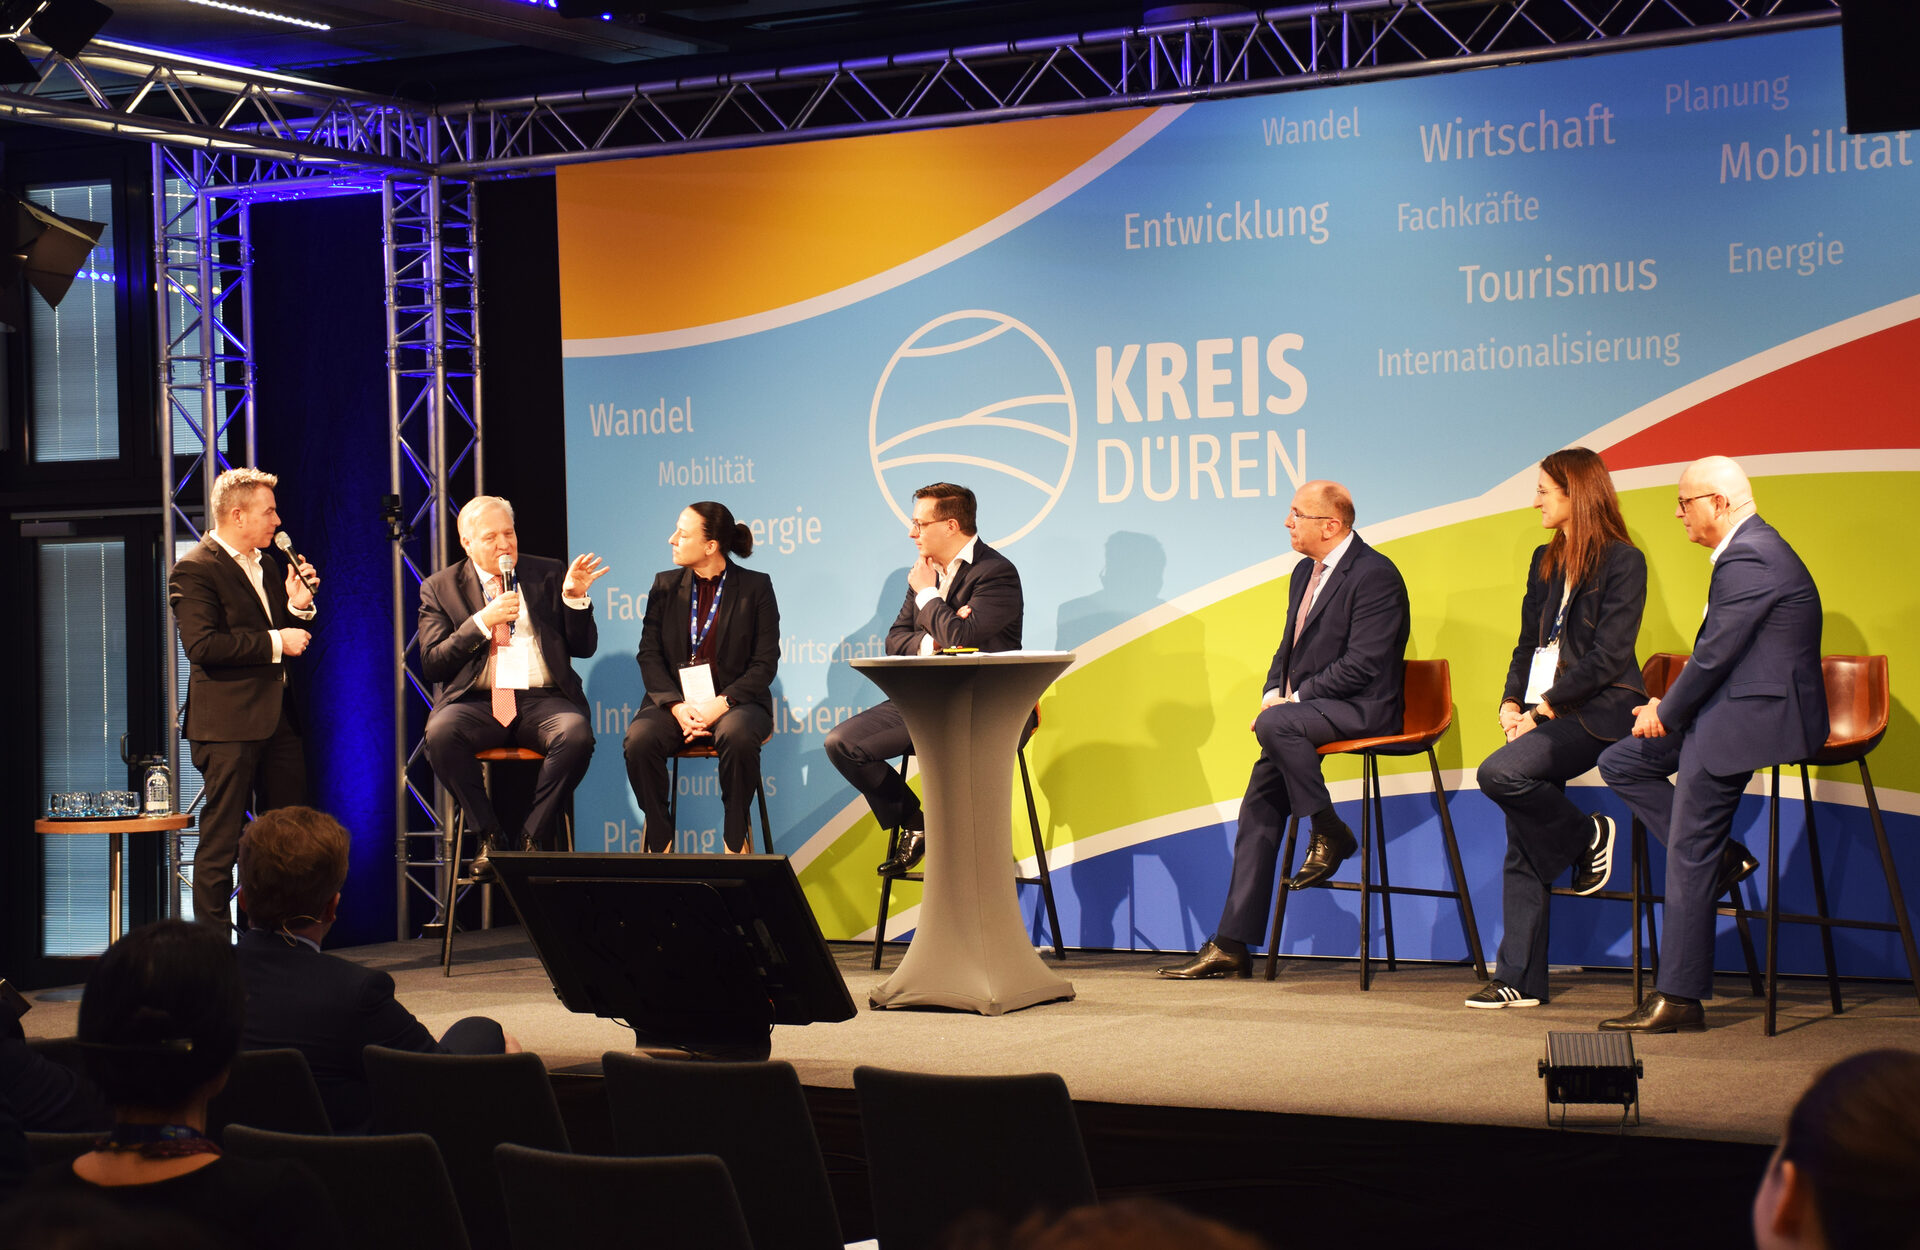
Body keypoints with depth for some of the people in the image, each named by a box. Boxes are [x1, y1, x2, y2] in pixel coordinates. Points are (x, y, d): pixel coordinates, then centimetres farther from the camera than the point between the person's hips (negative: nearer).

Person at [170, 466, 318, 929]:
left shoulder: (266, 568, 19)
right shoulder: (195, 570, -9)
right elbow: (202, 645, -20)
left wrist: (298, 606, 3)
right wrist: (275, 642, -17)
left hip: (278, 717, 8)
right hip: (229, 723, -8)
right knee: (221, 839, -3)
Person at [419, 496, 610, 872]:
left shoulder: (549, 576, 13)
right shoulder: (440, 588, 10)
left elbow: (583, 647, 11)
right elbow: (432, 664, 1)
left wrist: (574, 599, -7)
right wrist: (482, 621, -9)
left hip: (542, 699, 0)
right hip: (477, 701, 0)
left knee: (577, 734, -33)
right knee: (441, 732, -33)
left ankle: (531, 837, -16)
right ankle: (490, 837, -16)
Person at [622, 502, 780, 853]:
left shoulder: (755, 587, 3)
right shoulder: (665, 585, 12)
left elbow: (765, 663, -3)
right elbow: (649, 655, 5)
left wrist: (721, 704, -18)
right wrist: (677, 706, -13)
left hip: (733, 702, -2)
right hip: (674, 700, 3)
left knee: (738, 735, -37)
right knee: (639, 738, -30)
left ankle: (736, 841, -17)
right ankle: (660, 842, -13)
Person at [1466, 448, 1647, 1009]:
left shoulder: (1622, 562, -5)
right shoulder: (1545, 560, 19)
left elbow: (1607, 657, -12)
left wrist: (1545, 707, -14)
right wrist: (1512, 704, 2)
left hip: (1598, 710, -7)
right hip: (1543, 710, 7)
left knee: (1501, 774, -29)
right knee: (1523, 844, -2)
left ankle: (1588, 836, -2)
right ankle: (1520, 979, 0)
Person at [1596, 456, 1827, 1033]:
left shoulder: (1747, 560, -18)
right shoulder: (1756, 548, 17)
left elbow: (1716, 655, -20)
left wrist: (1667, 712, -6)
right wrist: (1670, 706, 10)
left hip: (1747, 719, -11)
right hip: (1736, 712, 11)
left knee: (1688, 857, -7)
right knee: (1620, 763, 15)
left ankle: (1680, 999, -2)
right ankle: (1722, 856, 10)